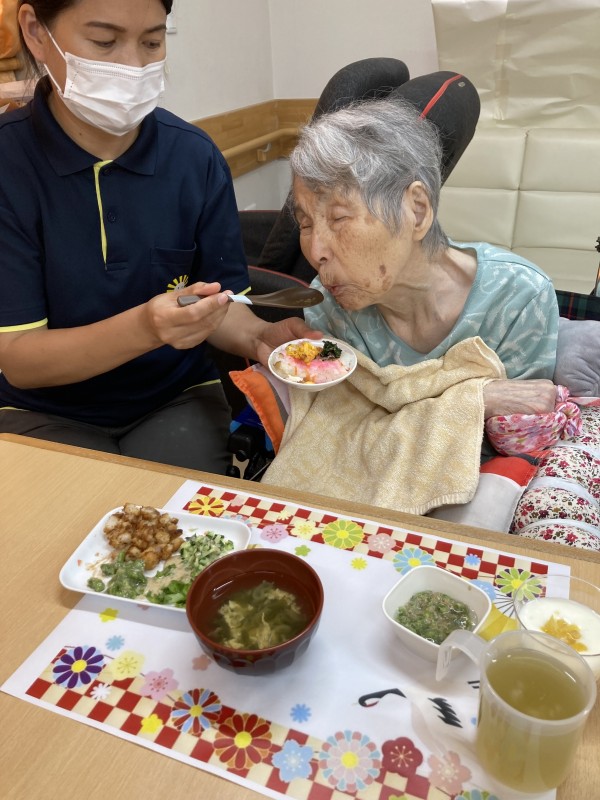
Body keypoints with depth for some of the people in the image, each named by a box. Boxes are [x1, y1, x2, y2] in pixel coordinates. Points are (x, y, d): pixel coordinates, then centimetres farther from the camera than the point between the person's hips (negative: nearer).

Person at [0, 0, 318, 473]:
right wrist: (144, 328, -33)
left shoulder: (195, 156, -6)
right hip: (44, 412, -1)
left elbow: (219, 304, 0)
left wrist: (257, 338, -23)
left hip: (178, 398, 2)